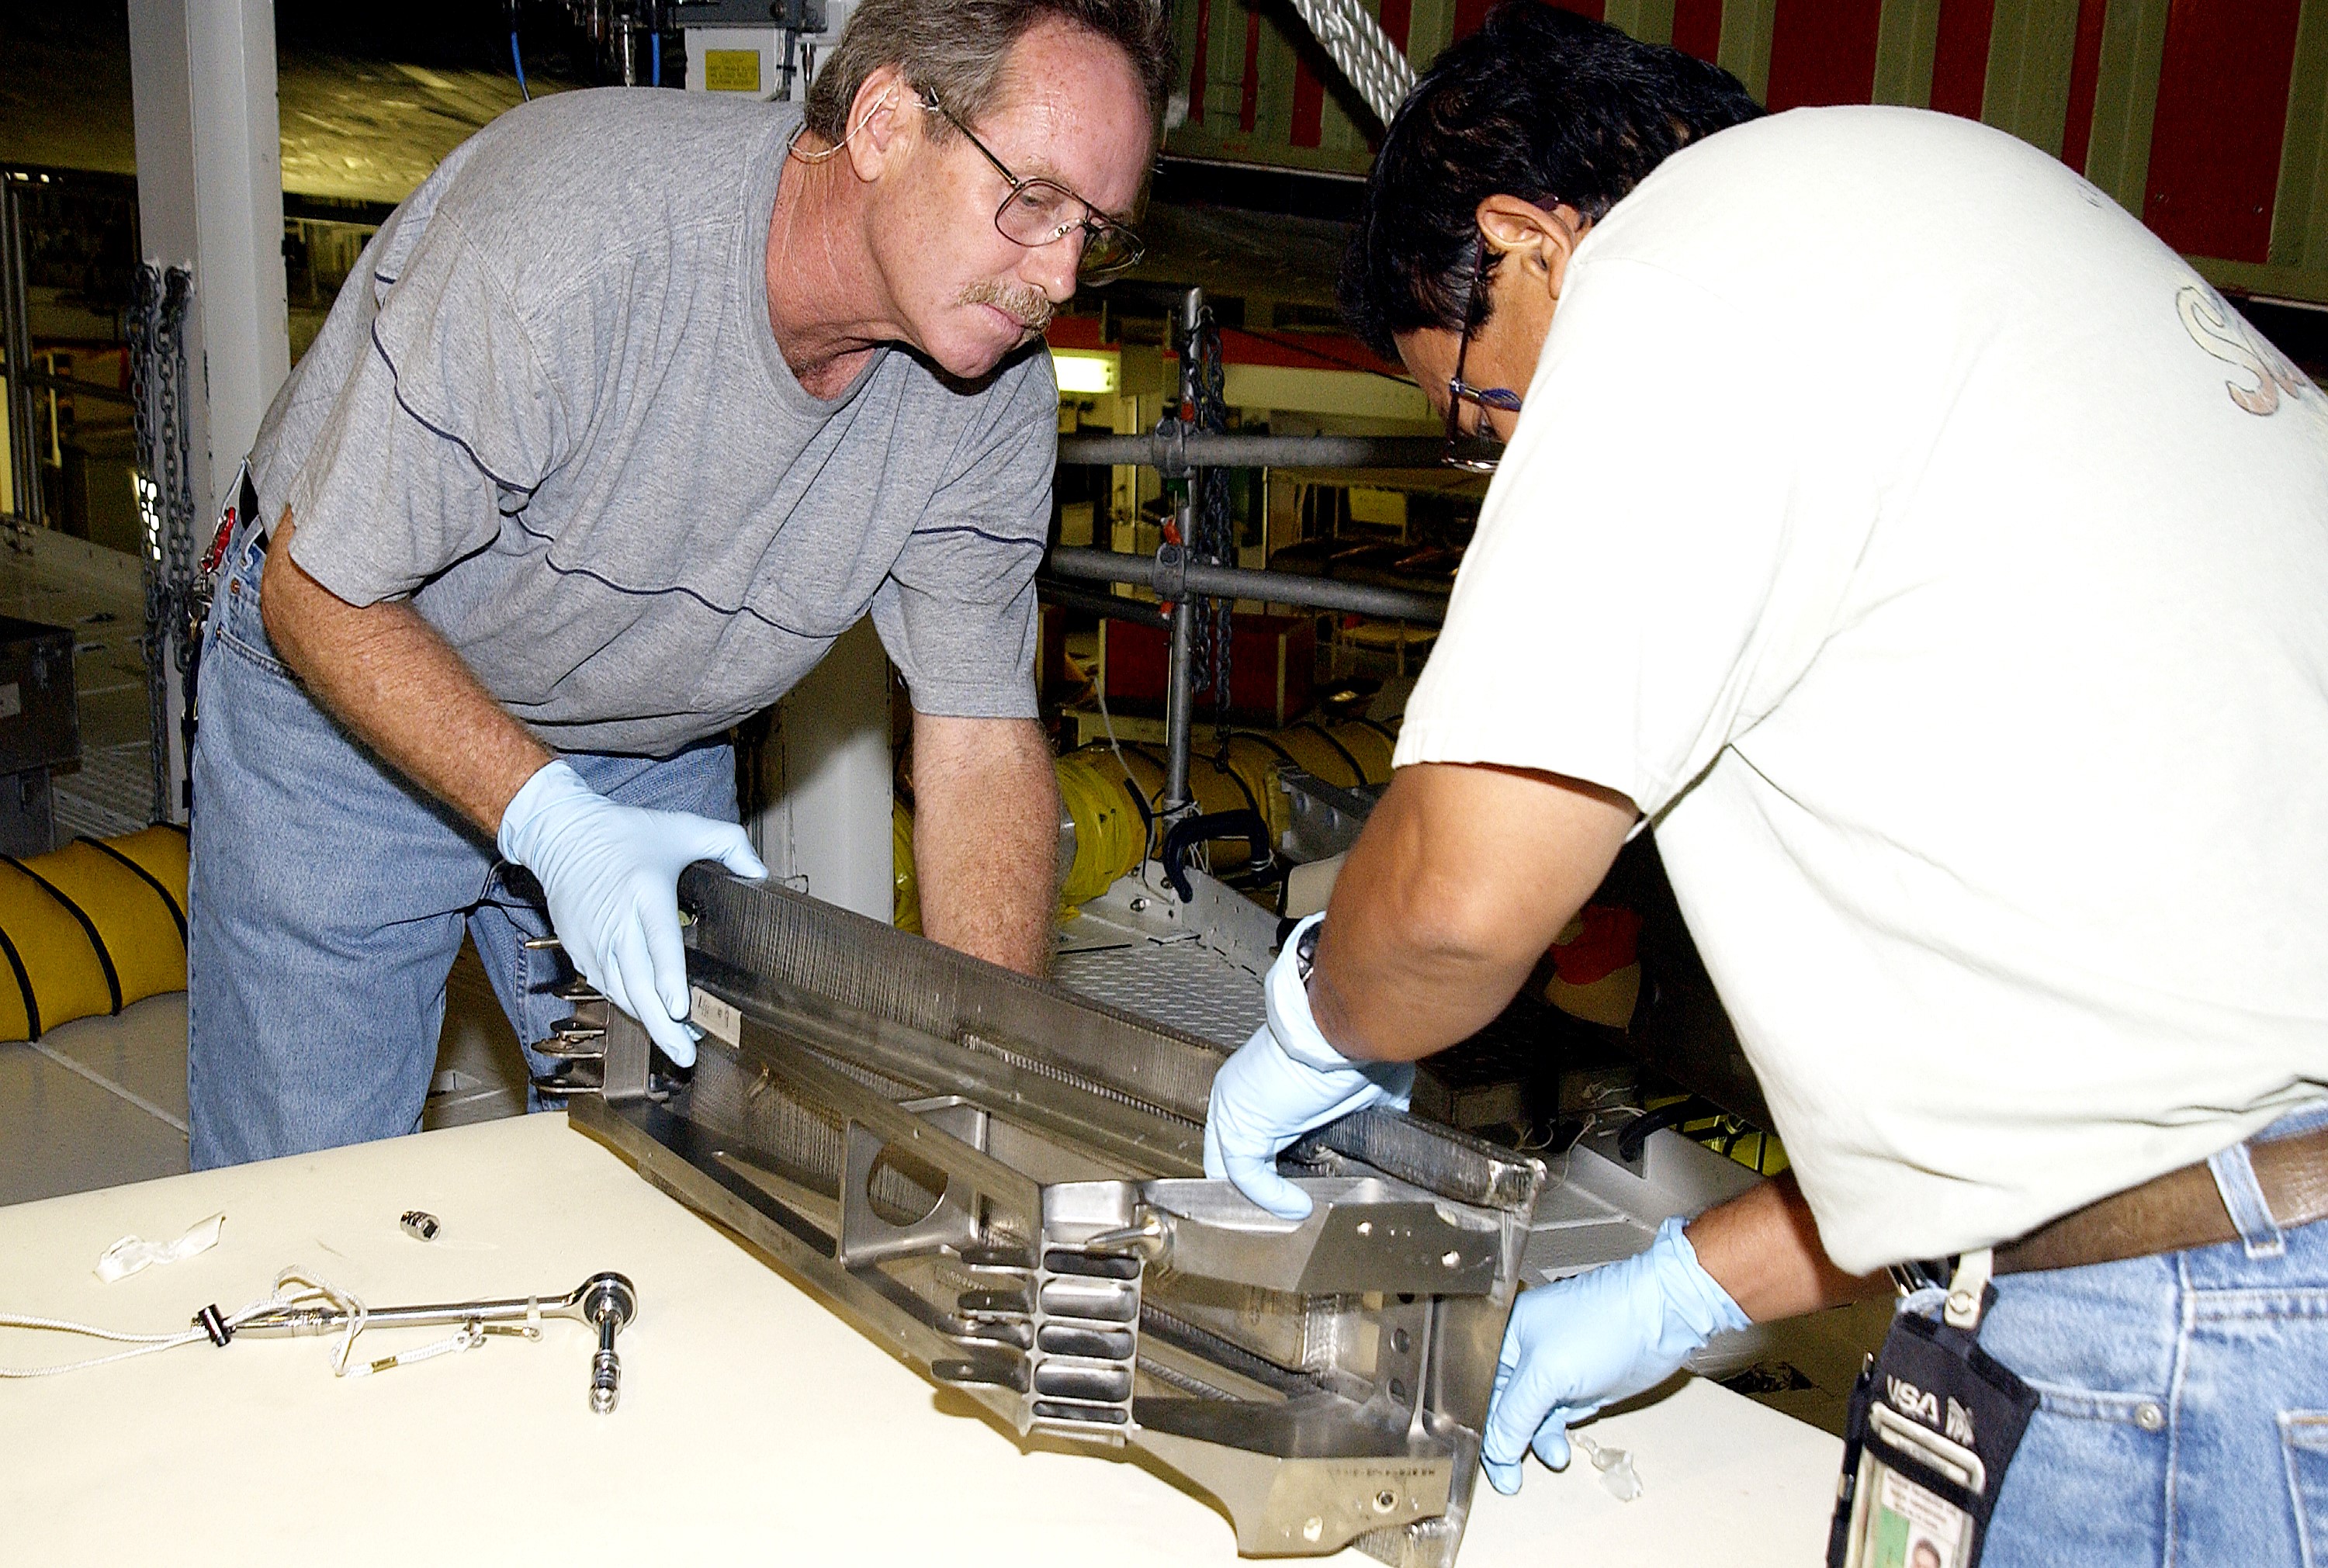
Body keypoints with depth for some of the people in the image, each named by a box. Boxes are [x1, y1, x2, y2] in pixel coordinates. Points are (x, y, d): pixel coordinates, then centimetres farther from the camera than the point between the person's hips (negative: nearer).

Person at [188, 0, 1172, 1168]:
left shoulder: (999, 389, -19)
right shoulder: (559, 243, -35)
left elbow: (981, 738, -14)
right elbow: (321, 596, -25)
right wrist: (551, 825, -37)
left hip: (656, 756, 4)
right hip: (350, 698, -3)